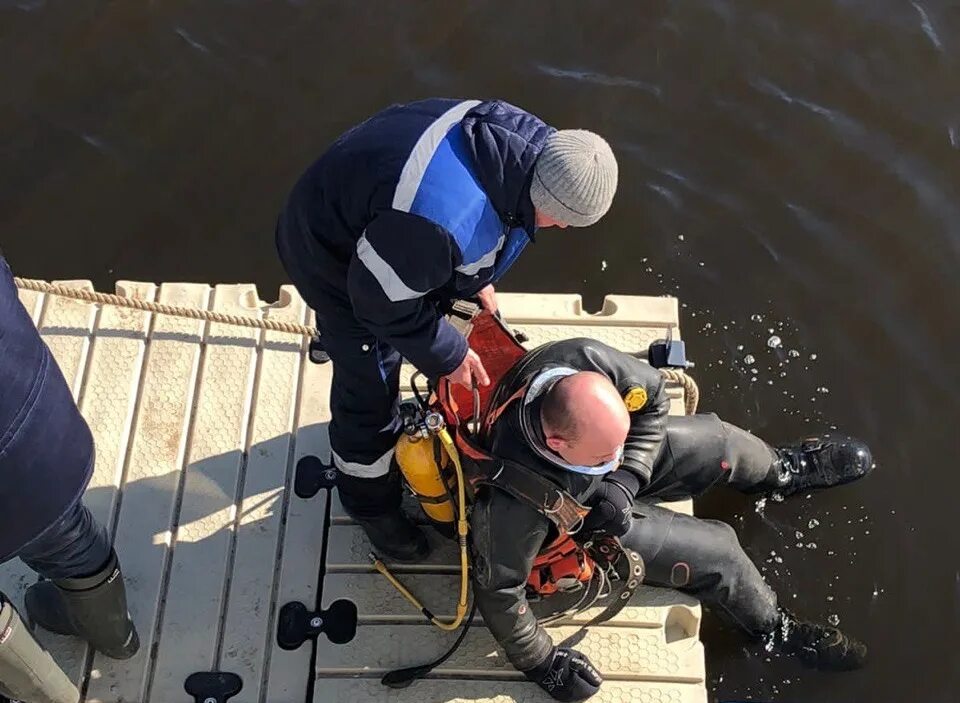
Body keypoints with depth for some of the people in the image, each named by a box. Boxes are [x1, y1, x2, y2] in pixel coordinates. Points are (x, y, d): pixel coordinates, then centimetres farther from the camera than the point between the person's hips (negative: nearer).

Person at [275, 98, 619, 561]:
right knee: (371, 390, 7)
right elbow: (384, 302, -29)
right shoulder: (444, 220, -46)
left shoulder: (524, 139, -20)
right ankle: (370, 500, 33)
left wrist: (477, 279, 6)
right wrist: (447, 356, -16)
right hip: (333, 257, -8)